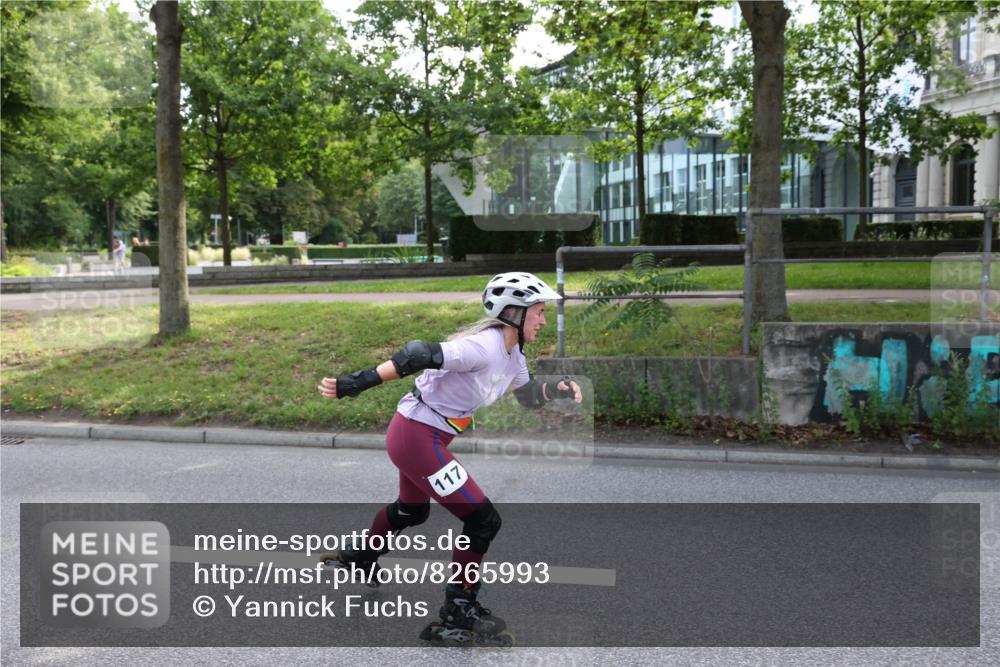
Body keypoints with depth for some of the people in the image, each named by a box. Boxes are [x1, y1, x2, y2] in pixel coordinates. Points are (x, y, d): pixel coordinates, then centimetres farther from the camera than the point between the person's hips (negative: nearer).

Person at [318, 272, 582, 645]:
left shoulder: (512, 354, 7)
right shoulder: (485, 346, -24)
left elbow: (528, 395, 19)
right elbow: (420, 355, -33)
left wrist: (558, 389, -2)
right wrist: (356, 383, -38)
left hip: (419, 435, 10)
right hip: (417, 436, -10)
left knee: (412, 511, 33)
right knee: (484, 521, -8)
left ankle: (360, 558, 58)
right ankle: (458, 617, 4)